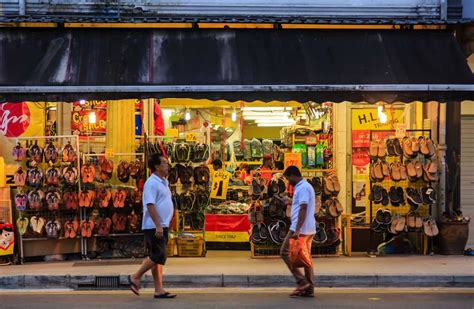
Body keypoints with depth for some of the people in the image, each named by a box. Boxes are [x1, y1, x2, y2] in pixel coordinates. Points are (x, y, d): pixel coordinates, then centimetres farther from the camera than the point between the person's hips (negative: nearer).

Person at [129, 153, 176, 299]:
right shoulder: (152, 183, -13)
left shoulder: (163, 182, 17)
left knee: (158, 258, 8)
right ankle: (135, 277, 2)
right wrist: (158, 225, -25)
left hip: (162, 226, 10)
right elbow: (150, 205, -21)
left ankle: (159, 290, 8)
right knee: (158, 256, -10)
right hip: (154, 227, -10)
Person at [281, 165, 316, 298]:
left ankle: (302, 282, -8)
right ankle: (309, 288, 7)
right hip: (309, 229, 10)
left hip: (300, 229, -10)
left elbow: (303, 209, -21)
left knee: (285, 253, -2)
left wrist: (297, 230, -25)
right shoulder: (306, 186, 19)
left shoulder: (302, 188, -13)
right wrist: (292, 203, 33)